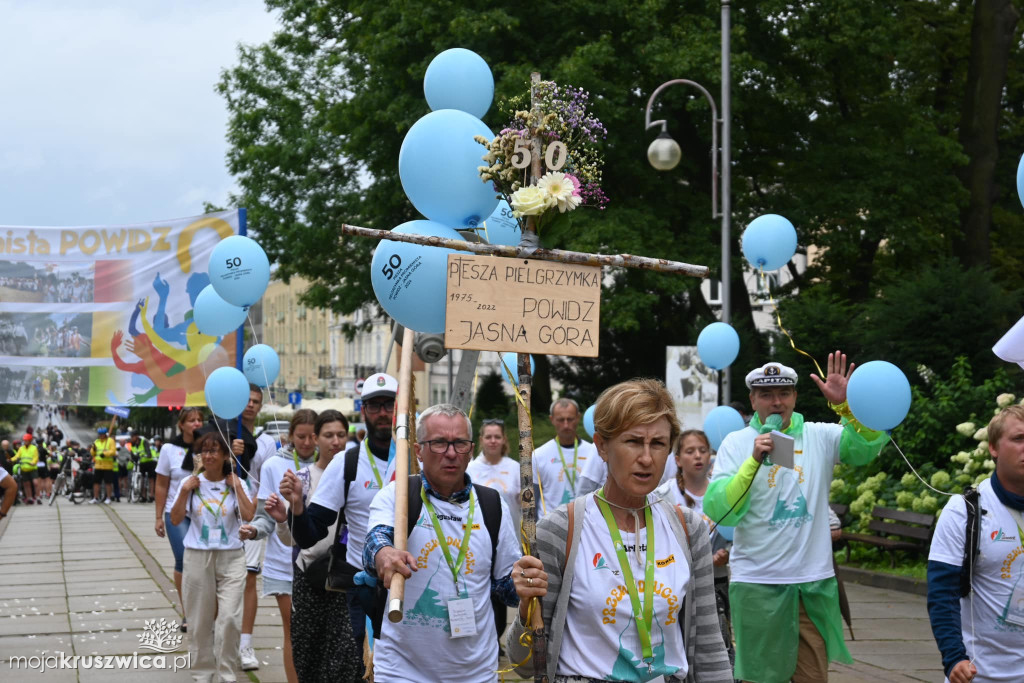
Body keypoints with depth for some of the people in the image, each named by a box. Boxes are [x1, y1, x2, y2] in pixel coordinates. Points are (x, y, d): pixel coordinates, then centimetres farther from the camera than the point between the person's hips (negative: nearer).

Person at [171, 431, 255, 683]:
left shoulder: (237, 483, 1)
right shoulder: (191, 483, 2)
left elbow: (248, 516, -12)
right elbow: (176, 519, -4)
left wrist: (237, 487, -11)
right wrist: (185, 491, -12)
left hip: (231, 557, -1)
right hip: (198, 557, 1)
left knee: (229, 617, -10)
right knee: (201, 620, 7)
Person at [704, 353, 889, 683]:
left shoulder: (819, 436, 5)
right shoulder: (737, 442, -2)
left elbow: (870, 444, -10)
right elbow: (717, 511, -13)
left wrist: (846, 406, -26)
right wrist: (755, 459, -23)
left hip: (815, 582, 2)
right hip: (758, 584, -2)